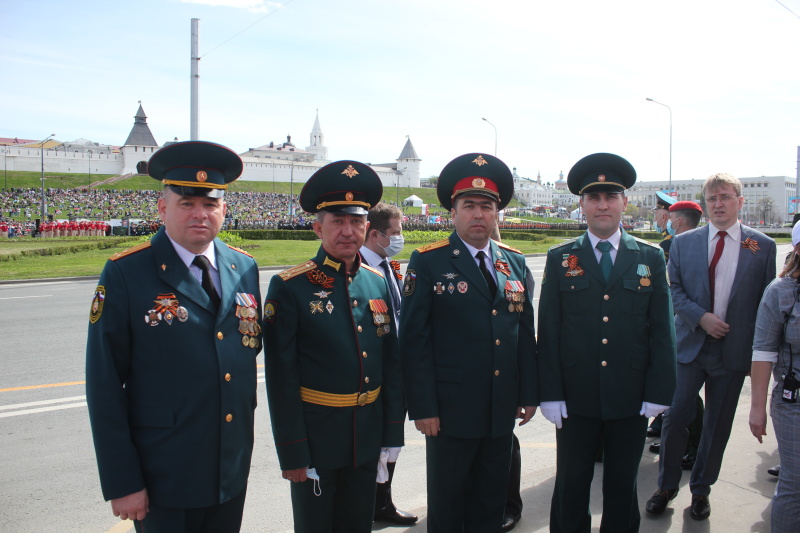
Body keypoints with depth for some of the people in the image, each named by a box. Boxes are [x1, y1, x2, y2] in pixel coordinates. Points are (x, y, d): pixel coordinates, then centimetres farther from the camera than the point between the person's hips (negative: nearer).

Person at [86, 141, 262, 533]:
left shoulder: (245, 269, 3)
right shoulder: (125, 275, -11)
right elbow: (104, 386, -11)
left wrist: (244, 439, 12)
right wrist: (120, 482, -11)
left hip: (233, 470, 5)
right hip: (164, 477, -4)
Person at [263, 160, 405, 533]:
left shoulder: (377, 282, 3)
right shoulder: (290, 288, -12)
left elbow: (390, 361, 7)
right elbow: (281, 377, -12)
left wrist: (392, 433, 6)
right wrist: (292, 452, -12)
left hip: (368, 436, 5)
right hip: (316, 436, -4)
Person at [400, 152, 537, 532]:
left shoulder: (515, 263, 8)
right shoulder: (428, 263, -7)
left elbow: (525, 333, 11)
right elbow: (414, 340, -10)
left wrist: (528, 394, 8)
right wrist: (422, 407, -13)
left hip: (502, 411, 5)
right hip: (451, 410, -4)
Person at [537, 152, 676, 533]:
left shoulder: (650, 258, 3)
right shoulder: (560, 259, 0)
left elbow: (662, 330, 2)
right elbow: (548, 331, -2)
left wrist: (658, 393, -4)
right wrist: (550, 394, -7)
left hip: (631, 399, 1)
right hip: (575, 398, -1)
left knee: (622, 487, 15)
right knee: (571, 486, 11)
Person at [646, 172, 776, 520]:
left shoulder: (762, 246, 1)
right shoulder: (683, 243, 3)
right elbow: (673, 289, 3)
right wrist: (701, 317, -13)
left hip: (733, 349, 0)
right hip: (689, 345, 0)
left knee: (718, 425, 10)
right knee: (675, 416, -1)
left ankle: (701, 490, 28)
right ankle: (666, 486, 20)